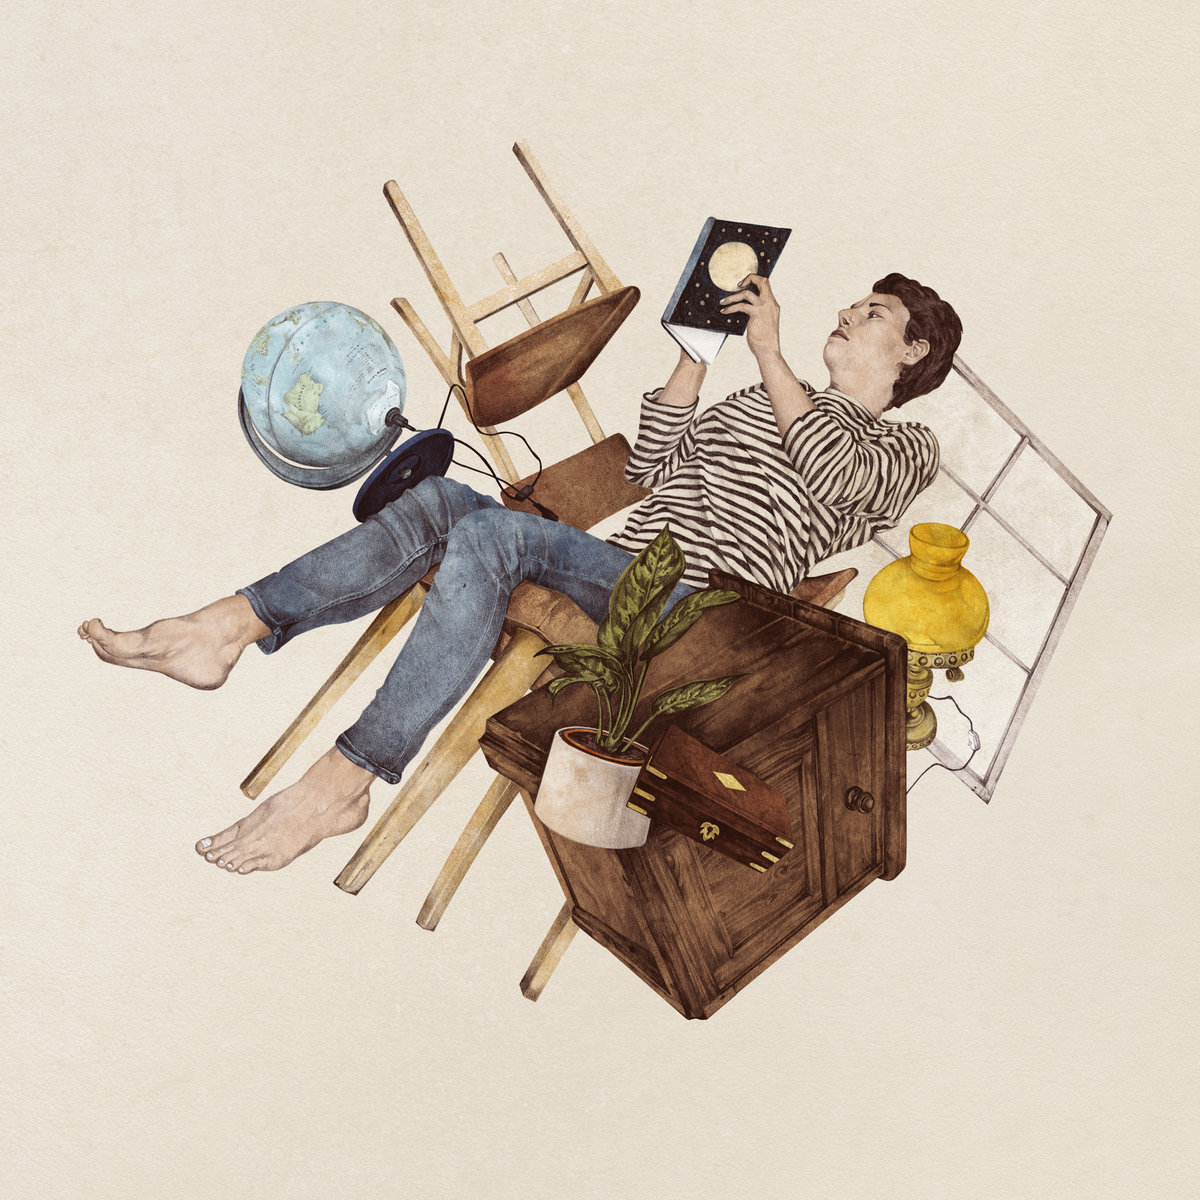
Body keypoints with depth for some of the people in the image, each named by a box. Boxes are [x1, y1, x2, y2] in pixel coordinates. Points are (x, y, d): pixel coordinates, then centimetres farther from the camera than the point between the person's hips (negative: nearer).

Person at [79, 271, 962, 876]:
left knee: (492, 534, -32)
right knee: (442, 501, -16)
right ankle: (225, 629, -22)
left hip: (698, 608, -7)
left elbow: (832, 473, -11)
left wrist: (770, 351, -6)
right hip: (622, 571, 8)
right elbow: (649, 464, 26)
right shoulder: (766, 401, 35)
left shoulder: (908, 450, 14)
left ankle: (343, 782, -34)